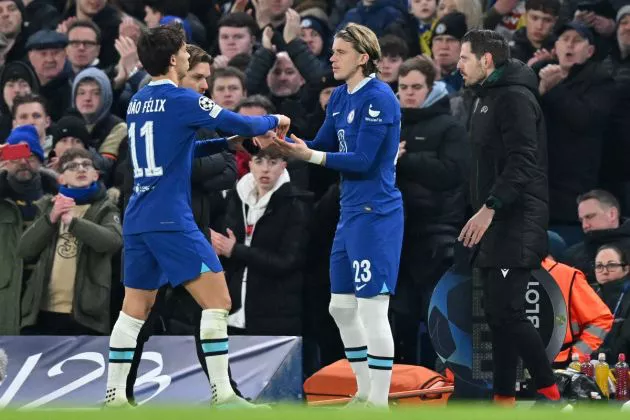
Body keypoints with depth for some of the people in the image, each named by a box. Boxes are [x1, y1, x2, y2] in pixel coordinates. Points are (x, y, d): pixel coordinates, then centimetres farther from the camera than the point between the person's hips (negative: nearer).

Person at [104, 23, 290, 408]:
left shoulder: (138, 102, 14)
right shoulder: (181, 100, -9)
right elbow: (242, 124, -10)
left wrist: (228, 143, 23)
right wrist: (274, 121, 10)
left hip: (137, 219, 8)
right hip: (171, 219, -8)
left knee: (135, 309, 13)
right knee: (217, 300, -6)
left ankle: (115, 396, 11)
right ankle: (223, 394, -11)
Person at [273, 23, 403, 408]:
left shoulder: (378, 98, -15)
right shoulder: (341, 96, 11)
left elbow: (363, 160, -19)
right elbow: (324, 145, 14)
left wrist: (310, 156, -22)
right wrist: (287, 142, -3)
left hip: (376, 215, -10)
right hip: (351, 214, 10)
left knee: (372, 310, -9)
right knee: (341, 308, 14)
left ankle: (380, 403, -5)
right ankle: (365, 394, 24)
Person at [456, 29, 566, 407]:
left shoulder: (515, 98, -13)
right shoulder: (487, 98, 19)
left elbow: (522, 162, -23)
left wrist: (489, 207, -28)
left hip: (517, 223, -10)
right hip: (495, 224, 10)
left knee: (507, 312, -14)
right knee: (498, 314, 9)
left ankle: (551, 395, -9)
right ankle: (504, 398, 13)